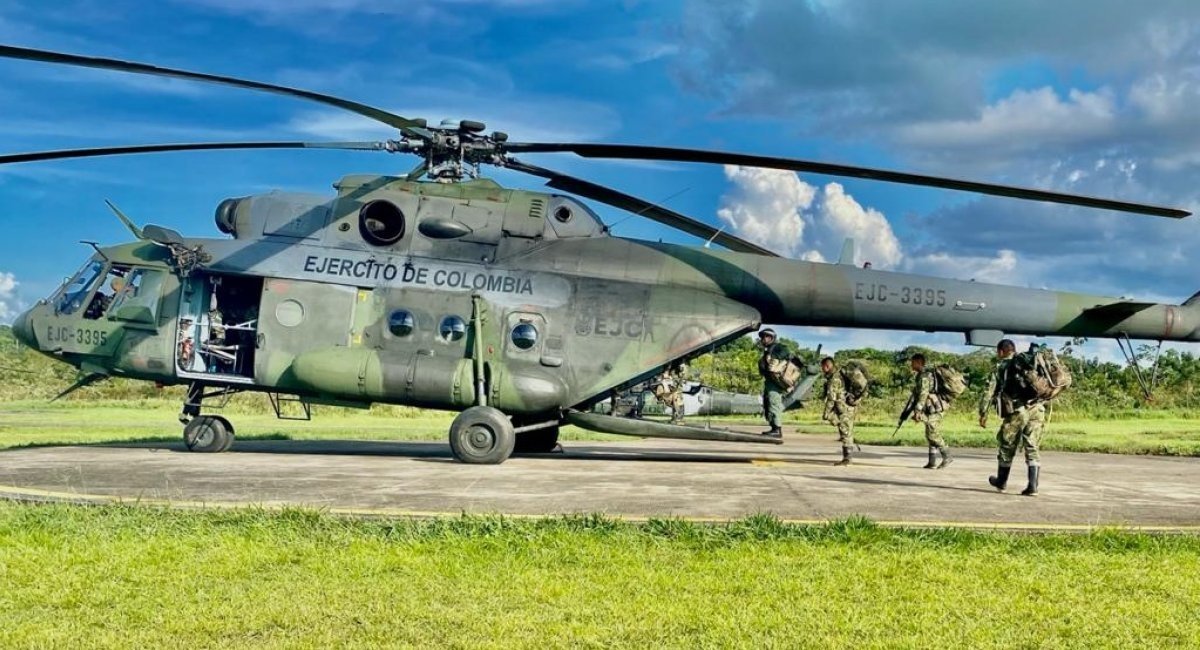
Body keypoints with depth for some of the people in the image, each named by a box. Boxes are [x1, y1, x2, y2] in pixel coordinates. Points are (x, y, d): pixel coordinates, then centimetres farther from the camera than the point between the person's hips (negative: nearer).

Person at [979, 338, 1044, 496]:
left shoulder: (1001, 366, 7)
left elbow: (990, 391, 2)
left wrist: (983, 413, 7)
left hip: (1018, 411, -4)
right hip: (1037, 409, 4)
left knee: (1007, 446, 13)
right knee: (1032, 448, 7)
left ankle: (1001, 482, 27)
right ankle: (1032, 487, -1)